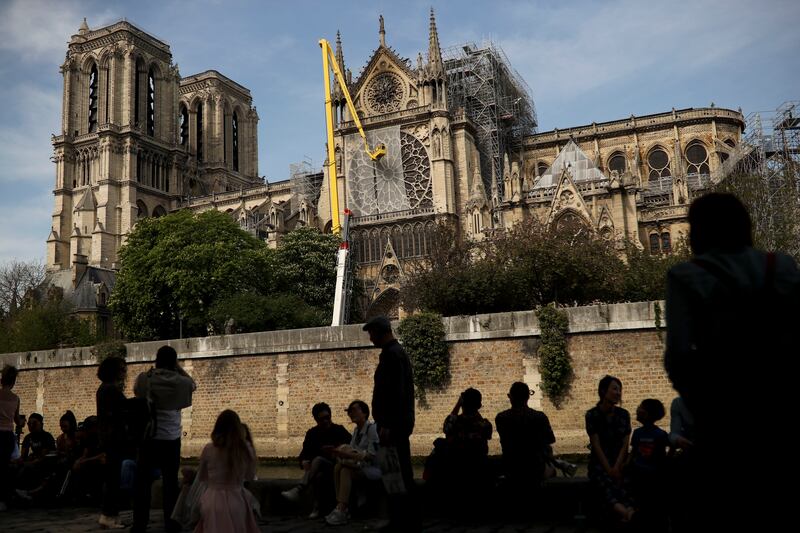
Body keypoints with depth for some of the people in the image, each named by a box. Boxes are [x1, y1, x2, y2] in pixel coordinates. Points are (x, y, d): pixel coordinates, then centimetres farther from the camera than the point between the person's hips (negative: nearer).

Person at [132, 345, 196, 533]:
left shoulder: (144, 378, -4)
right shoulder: (179, 382, -5)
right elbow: (192, 384, 17)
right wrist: (178, 367, 12)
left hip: (148, 436, 1)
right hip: (171, 438, 0)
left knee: (142, 480, 8)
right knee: (170, 481, 7)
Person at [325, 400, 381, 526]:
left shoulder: (372, 428, -14)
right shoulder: (356, 430, 14)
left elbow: (372, 455, -21)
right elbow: (351, 450, 10)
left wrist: (349, 455, -25)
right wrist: (342, 452, -12)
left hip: (375, 467, -8)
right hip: (362, 466, 8)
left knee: (346, 471, -27)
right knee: (338, 467, -16)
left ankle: (341, 512, -30)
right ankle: (341, 508, -20)